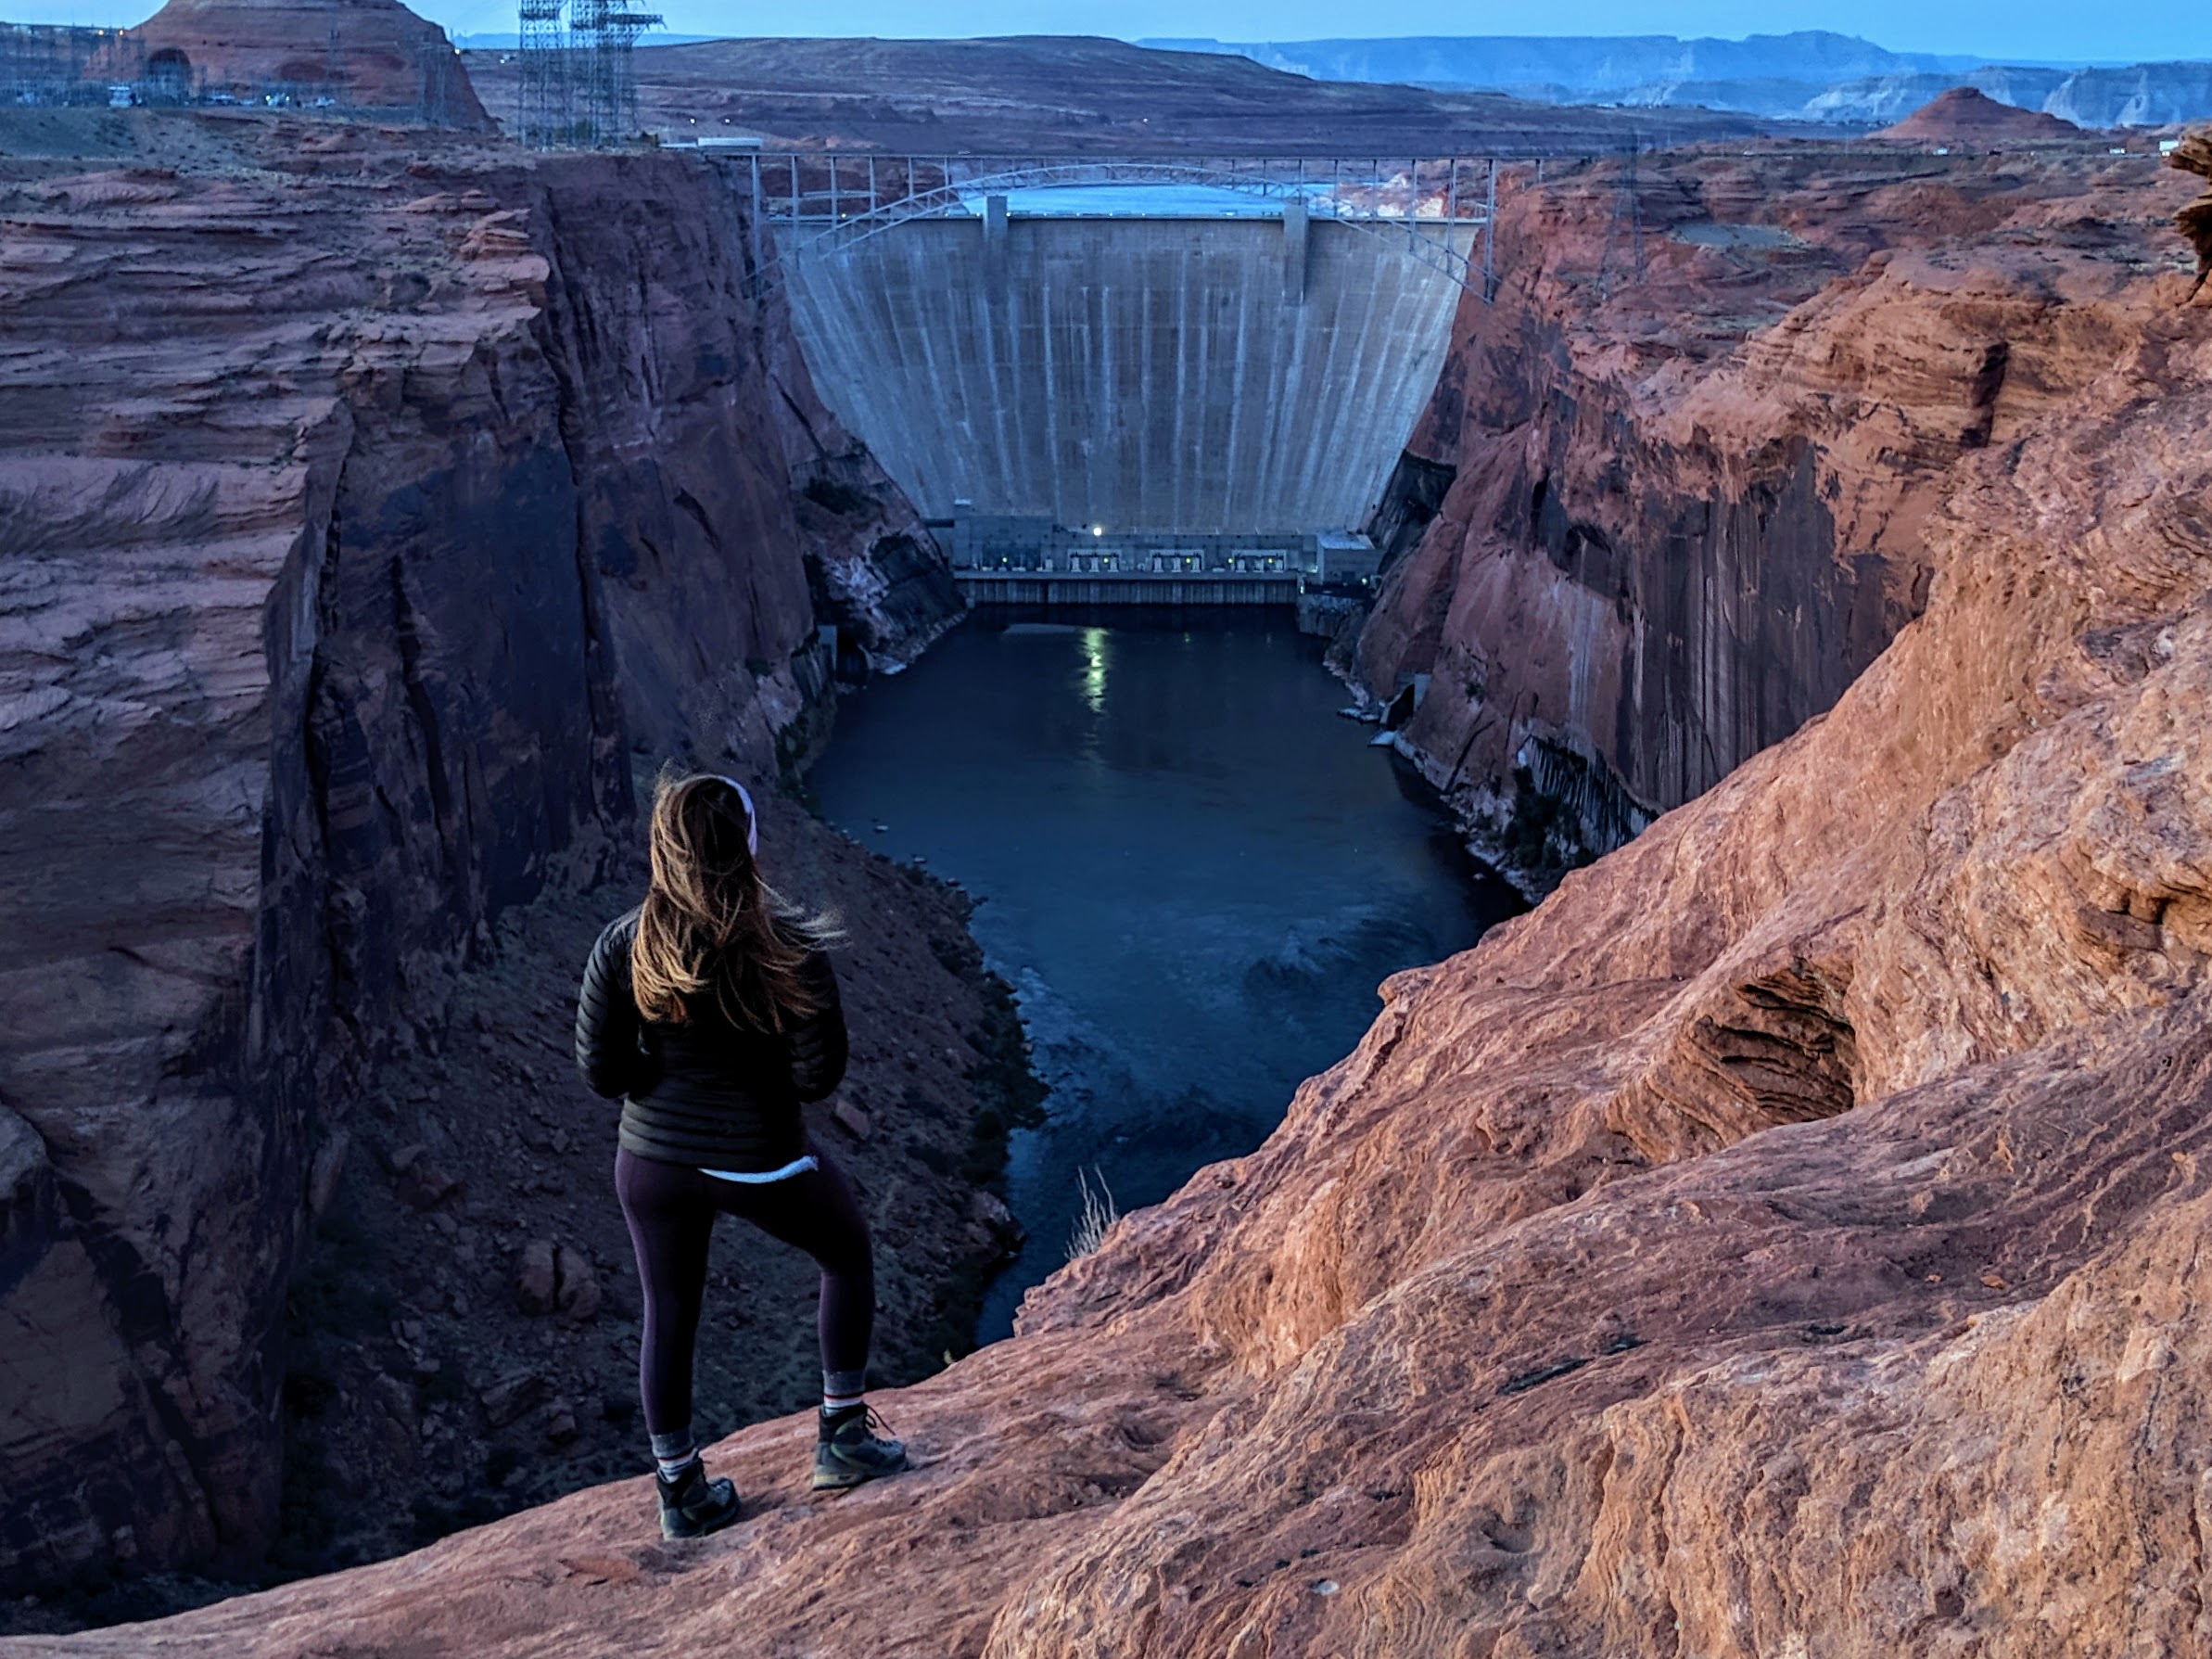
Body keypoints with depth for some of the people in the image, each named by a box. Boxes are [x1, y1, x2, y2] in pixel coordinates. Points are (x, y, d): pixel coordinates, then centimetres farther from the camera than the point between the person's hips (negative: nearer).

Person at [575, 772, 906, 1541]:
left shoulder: (622, 947, -13)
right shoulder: (789, 947, -21)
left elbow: (601, 1071, -7)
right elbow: (818, 1075, -16)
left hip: (653, 1160, 3)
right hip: (759, 1162, -3)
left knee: (670, 1315, 21)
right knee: (849, 1255, 25)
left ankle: (680, 1491, 36)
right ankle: (843, 1435, 30)